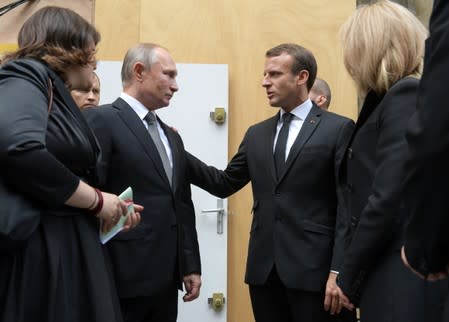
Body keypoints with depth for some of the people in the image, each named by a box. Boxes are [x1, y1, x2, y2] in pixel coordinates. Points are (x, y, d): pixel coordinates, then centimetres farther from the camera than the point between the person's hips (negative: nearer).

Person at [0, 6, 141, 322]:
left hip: (67, 249, 9)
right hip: (38, 254, -9)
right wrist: (97, 200, -16)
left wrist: (110, 210, 12)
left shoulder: (56, 91, 18)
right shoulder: (26, 76, -9)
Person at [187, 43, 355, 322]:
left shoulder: (338, 129, -2)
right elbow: (224, 184, 16)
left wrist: (339, 270, -14)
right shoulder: (257, 134, 14)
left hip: (313, 267, -5)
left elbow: (348, 205, -7)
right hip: (263, 268, 5)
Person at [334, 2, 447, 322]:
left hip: (403, 280, -9)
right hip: (396, 276, 9)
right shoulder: (401, 97, 17)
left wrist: (348, 278, -10)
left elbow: (387, 200, -19)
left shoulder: (406, 96, -11)